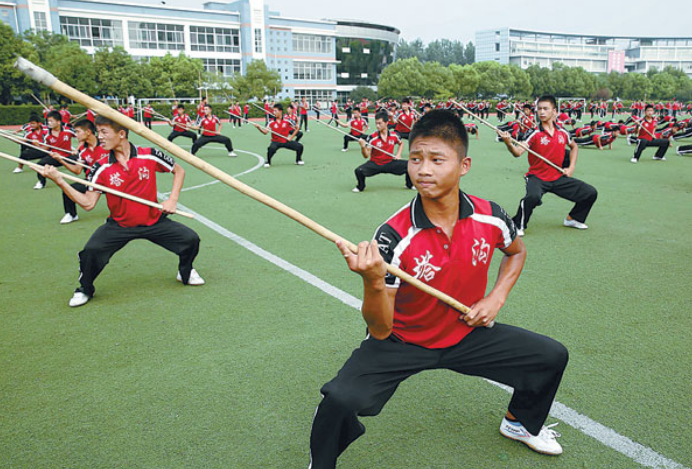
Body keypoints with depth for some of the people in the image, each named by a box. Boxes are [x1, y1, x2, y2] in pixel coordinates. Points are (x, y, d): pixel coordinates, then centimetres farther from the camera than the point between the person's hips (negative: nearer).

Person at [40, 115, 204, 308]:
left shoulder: (149, 156, -11)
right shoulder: (101, 168, -7)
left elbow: (179, 170, 2)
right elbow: (88, 203, -9)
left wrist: (172, 200, -8)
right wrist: (60, 181, -17)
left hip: (153, 221, 0)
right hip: (119, 225, 0)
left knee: (190, 239, -13)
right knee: (91, 251, -21)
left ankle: (186, 272, 21)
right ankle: (84, 289, 11)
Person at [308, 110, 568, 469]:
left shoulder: (490, 217, -14)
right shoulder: (393, 236, -26)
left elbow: (516, 251, 12)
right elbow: (380, 331, -23)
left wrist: (496, 298, -2)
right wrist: (374, 282, -42)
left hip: (466, 334, 4)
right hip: (401, 341, -4)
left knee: (552, 356, 2)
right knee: (340, 400, -27)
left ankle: (520, 422, 36)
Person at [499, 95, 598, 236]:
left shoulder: (563, 133, 2)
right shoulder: (535, 134, -10)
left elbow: (573, 146, 23)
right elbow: (518, 152, -24)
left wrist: (571, 168, 12)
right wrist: (509, 144, -45)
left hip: (558, 177, 5)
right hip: (537, 177, -5)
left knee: (590, 193, 3)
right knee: (533, 196, -38)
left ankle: (573, 219, 27)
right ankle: (518, 226, -14)